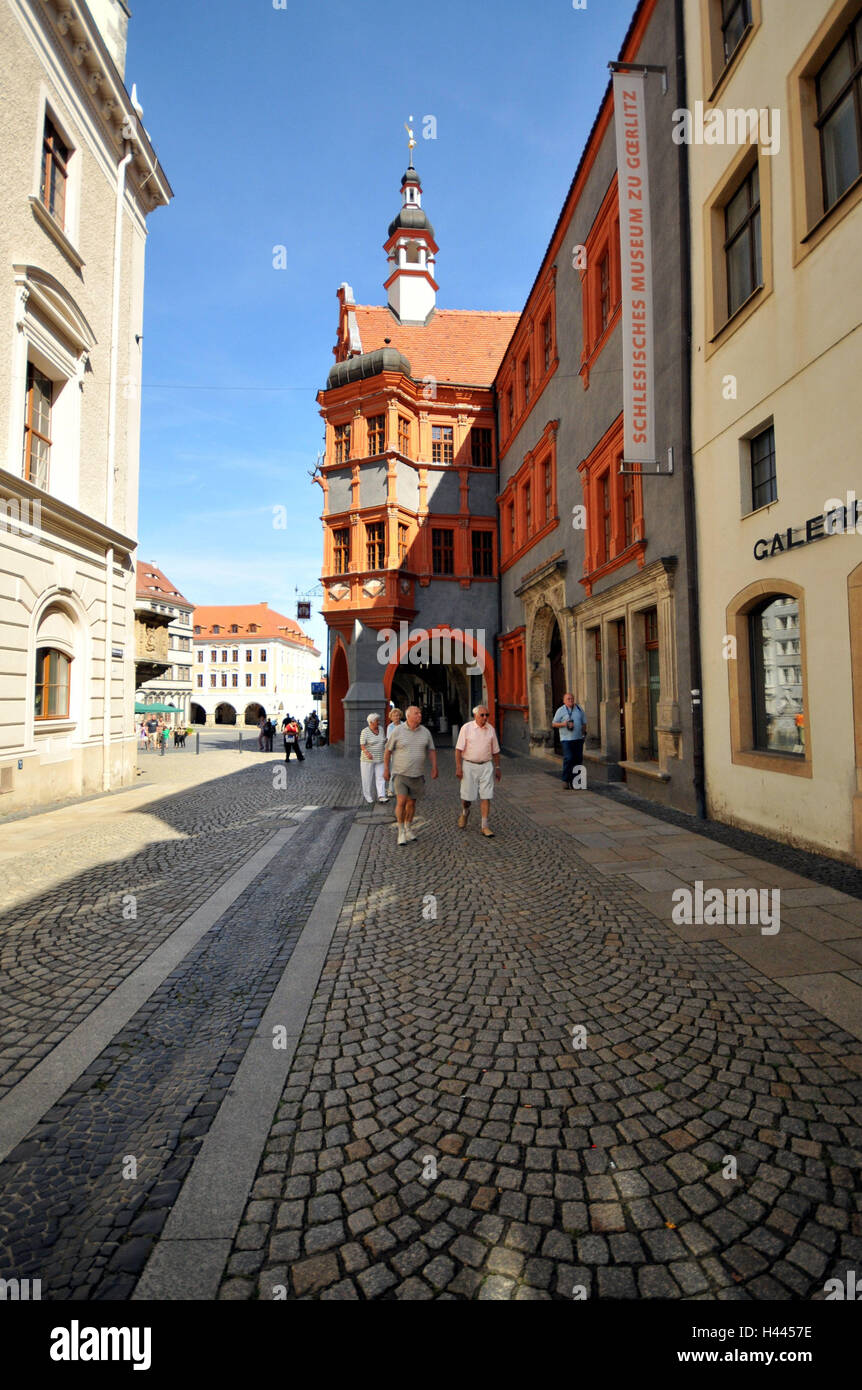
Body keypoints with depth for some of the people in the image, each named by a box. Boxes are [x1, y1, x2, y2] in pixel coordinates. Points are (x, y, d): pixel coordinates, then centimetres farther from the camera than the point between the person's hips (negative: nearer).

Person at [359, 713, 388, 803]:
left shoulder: (380, 729, 4)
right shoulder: (365, 732, -12)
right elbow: (362, 745, -19)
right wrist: (367, 753, -36)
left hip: (379, 759, 4)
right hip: (368, 759, -4)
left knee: (380, 777, -6)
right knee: (368, 778, 4)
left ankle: (381, 796, -12)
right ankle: (368, 796, 19)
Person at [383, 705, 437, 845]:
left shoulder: (425, 732, 2)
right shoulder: (397, 731, -8)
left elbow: (431, 750, 9)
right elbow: (388, 750, -2)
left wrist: (434, 767, -1)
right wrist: (386, 769, -3)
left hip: (417, 775, 4)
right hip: (400, 774, -4)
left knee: (411, 802, 12)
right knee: (401, 801, -12)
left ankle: (408, 828, 30)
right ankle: (401, 832, 3)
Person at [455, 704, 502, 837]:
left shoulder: (491, 729, 6)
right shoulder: (466, 728, -5)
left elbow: (495, 751, 14)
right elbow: (459, 749, -7)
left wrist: (497, 768, 13)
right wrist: (458, 767, -13)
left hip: (486, 766, 3)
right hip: (469, 766, -2)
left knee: (486, 796, -3)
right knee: (467, 796, 4)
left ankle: (485, 826, 4)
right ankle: (464, 813, 37)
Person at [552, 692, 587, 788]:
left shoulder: (579, 709, 11)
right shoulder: (561, 710, 0)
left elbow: (584, 723, 19)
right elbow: (554, 724, 0)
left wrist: (584, 732, 8)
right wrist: (564, 724, -15)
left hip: (578, 738, 4)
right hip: (566, 739, -4)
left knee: (578, 759, 4)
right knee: (568, 758, -13)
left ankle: (575, 780, 13)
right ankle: (565, 780, -5)